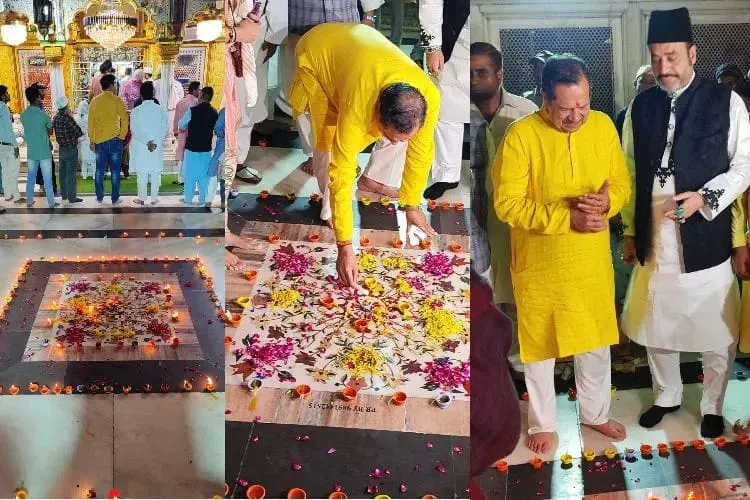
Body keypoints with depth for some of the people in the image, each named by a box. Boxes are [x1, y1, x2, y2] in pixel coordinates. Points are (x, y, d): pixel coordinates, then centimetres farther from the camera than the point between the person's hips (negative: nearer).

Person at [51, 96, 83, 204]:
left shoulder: (55, 118, 1)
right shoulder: (68, 119, -20)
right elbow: (80, 133, -15)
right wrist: (74, 136, 6)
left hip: (61, 149, 7)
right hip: (71, 149, -7)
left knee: (63, 172, 13)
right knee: (71, 174, -2)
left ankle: (64, 195, 21)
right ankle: (72, 197, 1)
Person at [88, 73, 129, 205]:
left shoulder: (95, 101, 5)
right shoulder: (116, 100, -6)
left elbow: (91, 122, 8)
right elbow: (124, 119, -13)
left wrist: (92, 141, 14)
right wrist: (122, 136, -2)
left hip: (99, 140, 4)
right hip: (114, 140, -3)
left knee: (100, 170, 11)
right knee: (115, 171, 2)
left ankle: (99, 197, 16)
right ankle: (115, 198, 4)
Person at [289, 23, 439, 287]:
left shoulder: (429, 96, -33)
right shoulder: (356, 106, -44)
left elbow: (421, 151, -15)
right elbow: (341, 175, -38)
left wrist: (412, 204, -5)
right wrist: (345, 246, -35)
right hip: (317, 53, -4)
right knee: (328, 142, -18)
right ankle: (327, 198, 7)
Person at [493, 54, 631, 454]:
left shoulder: (603, 126, -4)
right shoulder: (521, 136, -18)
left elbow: (622, 183, 5)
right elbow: (508, 204, -18)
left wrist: (607, 202, -18)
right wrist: (567, 216, -26)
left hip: (593, 261, 4)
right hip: (540, 264, -4)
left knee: (596, 341, 19)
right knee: (539, 345, 12)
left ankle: (595, 412, 42)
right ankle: (543, 423, 33)